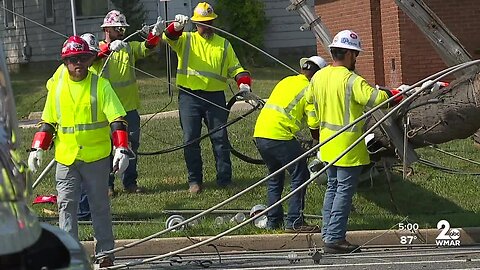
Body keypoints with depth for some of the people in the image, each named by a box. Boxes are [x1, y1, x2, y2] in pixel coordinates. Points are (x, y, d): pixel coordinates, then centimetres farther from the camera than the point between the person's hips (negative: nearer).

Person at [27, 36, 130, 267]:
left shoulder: (100, 85, -4)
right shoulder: (56, 87, 5)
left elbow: (117, 119, -8)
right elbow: (47, 122, 14)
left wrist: (122, 148, -18)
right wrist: (37, 149, 5)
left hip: (96, 156, -2)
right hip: (65, 158, 2)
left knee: (100, 205, 6)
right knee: (66, 205, -1)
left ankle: (105, 253, 15)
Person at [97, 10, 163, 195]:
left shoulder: (129, 47, 10)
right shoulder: (99, 47, -1)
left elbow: (146, 48, -9)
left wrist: (155, 34, -30)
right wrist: (110, 47, -44)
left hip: (129, 107, 4)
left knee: (131, 145, 9)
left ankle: (130, 182, 18)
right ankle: (107, 184, 8)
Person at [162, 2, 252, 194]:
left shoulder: (223, 44, 14)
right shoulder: (186, 40, 9)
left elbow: (235, 68, 12)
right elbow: (169, 37, -11)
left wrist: (243, 83, -8)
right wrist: (177, 26, -32)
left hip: (215, 97, 1)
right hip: (189, 97, -1)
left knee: (220, 138, -1)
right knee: (191, 140, -1)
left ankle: (224, 179, 4)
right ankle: (195, 181, 7)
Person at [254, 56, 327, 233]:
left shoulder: (286, 81, 21)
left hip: (259, 133, 8)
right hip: (279, 136, -8)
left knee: (275, 177, 20)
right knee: (300, 176, 0)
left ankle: (273, 221, 23)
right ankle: (294, 222, -3)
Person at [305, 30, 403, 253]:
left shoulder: (319, 76, 5)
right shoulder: (350, 80, -20)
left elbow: (309, 99, 20)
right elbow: (374, 98, -29)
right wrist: (392, 95, -9)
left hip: (328, 142, 8)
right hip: (347, 146, -8)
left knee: (333, 188, 18)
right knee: (344, 191, -3)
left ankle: (327, 235, 19)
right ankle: (335, 239, -3)